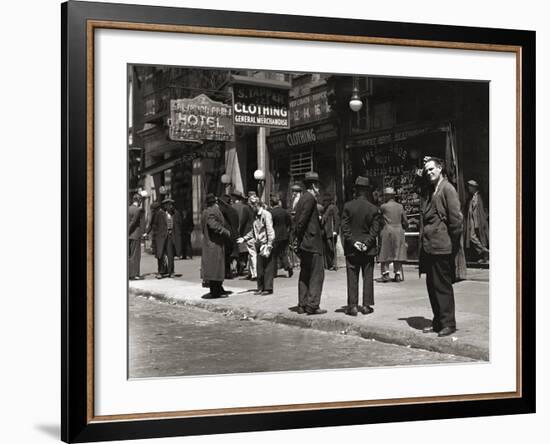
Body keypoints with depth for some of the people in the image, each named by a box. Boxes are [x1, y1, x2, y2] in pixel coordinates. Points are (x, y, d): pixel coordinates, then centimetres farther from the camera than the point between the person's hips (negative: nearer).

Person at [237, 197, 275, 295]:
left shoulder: (266, 214, -12)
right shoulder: (256, 215, 12)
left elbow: (270, 231, -15)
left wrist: (269, 246, -19)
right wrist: (244, 238, 13)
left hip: (265, 244, -7)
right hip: (258, 245, 8)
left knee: (268, 267, -2)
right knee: (259, 268, 9)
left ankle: (268, 288, 3)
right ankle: (261, 288, 16)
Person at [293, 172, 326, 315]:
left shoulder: (302, 198, 16)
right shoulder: (310, 198, -13)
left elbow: (297, 221, 15)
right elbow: (302, 220, -19)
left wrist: (298, 239, 13)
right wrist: (300, 237, -11)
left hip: (304, 244, 10)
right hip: (312, 243, -10)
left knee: (305, 274, 12)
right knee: (317, 274, -6)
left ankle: (302, 305, 16)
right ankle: (312, 305, -6)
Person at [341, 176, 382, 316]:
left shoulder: (348, 206, -5)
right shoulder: (374, 209, -4)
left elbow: (344, 227, -9)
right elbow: (375, 229, -7)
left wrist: (353, 242, -7)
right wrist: (367, 243, -6)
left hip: (351, 249, -1)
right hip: (368, 249, 1)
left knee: (352, 278, 4)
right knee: (368, 277, 8)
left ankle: (353, 306, 3)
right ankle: (366, 305, 10)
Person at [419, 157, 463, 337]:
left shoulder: (447, 189, -8)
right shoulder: (430, 191, 18)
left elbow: (456, 218, -13)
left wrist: (454, 245, -12)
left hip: (441, 246, -9)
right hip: (428, 246, 9)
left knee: (442, 286, -3)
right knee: (432, 285, 13)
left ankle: (448, 324, 6)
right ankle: (438, 321, 22)